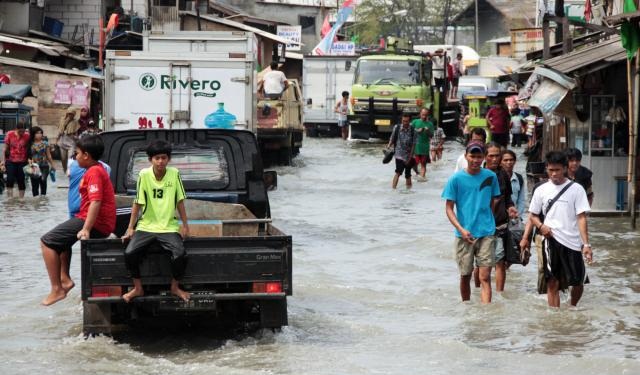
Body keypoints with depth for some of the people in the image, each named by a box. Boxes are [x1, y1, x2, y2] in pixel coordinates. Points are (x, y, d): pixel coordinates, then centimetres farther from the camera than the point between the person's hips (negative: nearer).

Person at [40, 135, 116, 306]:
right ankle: (64, 279, 24)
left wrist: (86, 229, -31)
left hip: (96, 224, -11)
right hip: (104, 224, 11)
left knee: (47, 241, -8)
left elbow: (96, 201, -27)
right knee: (61, 236, 33)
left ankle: (57, 289, -10)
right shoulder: (98, 170, 17)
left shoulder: (94, 172, -15)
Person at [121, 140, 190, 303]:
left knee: (180, 255, -25)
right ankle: (138, 288, 1)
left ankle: (175, 287, 4)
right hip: (146, 226, 0)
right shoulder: (144, 175, -7)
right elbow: (138, 203, -1)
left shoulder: (174, 174, -5)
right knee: (129, 253, -23)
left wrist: (185, 225, 3)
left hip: (169, 227, 0)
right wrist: (131, 228, -1)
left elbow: (180, 201, 3)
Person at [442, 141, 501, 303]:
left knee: (485, 277, -9)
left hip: (486, 233, 0)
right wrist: (461, 229, -15)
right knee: (465, 276, 11)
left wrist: (488, 223, 7)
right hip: (464, 234, 0)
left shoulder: (490, 176, 3)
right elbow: (449, 208, -3)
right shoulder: (456, 179, -3)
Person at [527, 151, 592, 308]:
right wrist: (541, 225, -10)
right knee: (553, 283, -1)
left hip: (573, 242, -1)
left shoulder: (576, 189, -1)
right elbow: (534, 216, 13)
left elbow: (581, 218, -4)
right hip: (551, 240, 1)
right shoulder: (541, 190, 6)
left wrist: (586, 244, -12)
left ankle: (572, 308, 34)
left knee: (578, 282, 6)